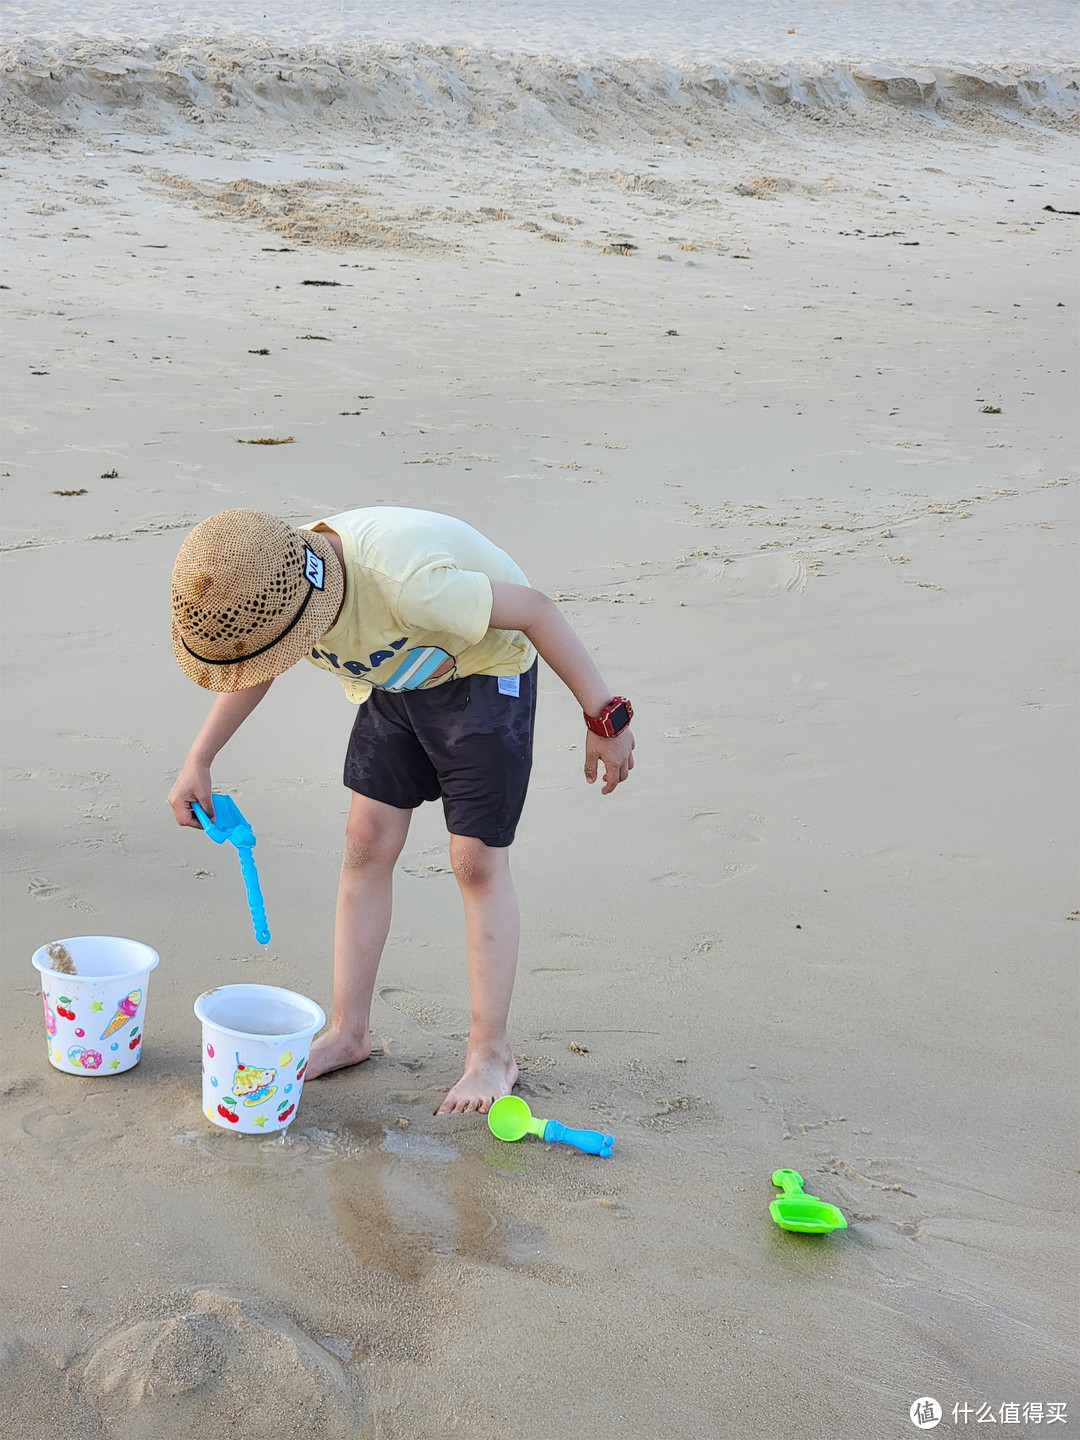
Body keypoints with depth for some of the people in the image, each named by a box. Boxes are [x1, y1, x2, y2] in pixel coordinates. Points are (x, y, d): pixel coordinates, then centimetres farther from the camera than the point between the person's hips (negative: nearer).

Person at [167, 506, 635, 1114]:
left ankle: (491, 1053, 6)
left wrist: (604, 717, -25)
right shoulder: (269, 585, -19)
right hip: (394, 681, 7)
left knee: (478, 860, -6)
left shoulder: (403, 580, -42)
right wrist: (198, 762, -1)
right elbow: (253, 671, 6)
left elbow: (537, 611, -31)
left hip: (485, 672, -6)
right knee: (367, 843, 3)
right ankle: (348, 1032, 14)